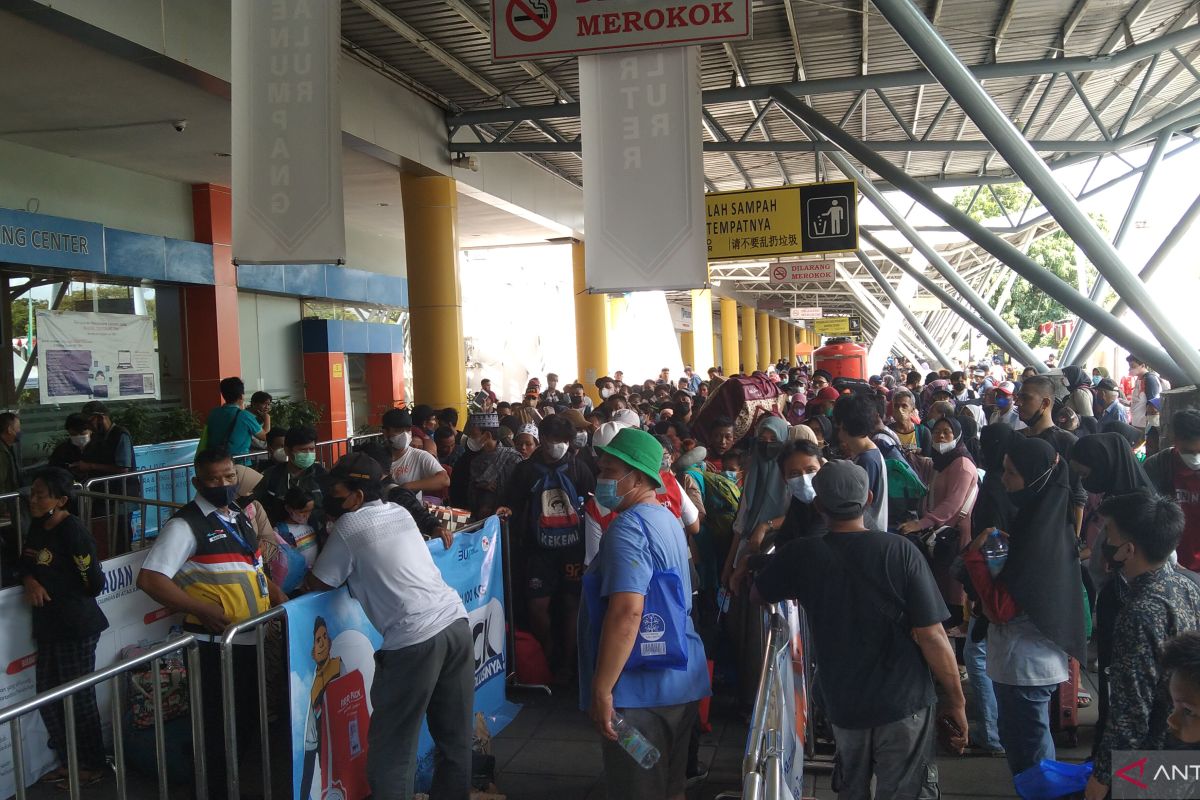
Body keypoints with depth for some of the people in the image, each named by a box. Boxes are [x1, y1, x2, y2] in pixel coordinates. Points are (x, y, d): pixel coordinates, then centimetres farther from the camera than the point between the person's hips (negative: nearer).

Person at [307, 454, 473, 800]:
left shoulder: (349, 525, 1)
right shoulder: (400, 512, 19)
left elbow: (317, 583, 7)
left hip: (414, 638, -7)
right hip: (455, 621, 7)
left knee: (393, 743, 5)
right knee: (455, 732, 17)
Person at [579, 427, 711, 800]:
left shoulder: (628, 528, -18)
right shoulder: (667, 519, 12)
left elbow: (627, 610, -28)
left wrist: (601, 689, -25)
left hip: (641, 689, -9)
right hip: (682, 681, 9)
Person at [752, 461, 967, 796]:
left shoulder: (800, 554, -8)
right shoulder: (900, 551, -15)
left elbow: (757, 596, 11)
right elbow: (931, 637, -15)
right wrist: (956, 701, -4)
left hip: (843, 705, 3)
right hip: (905, 703, -3)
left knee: (853, 788, 24)